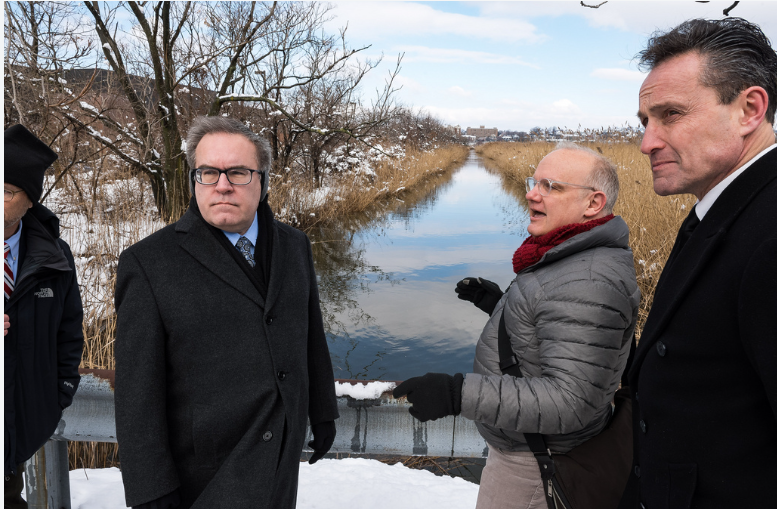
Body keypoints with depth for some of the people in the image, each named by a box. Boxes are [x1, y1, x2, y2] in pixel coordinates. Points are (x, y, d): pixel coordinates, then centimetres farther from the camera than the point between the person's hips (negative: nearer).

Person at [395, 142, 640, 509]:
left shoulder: (588, 283, -31)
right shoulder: (574, 259, 3)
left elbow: (571, 402, -34)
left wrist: (459, 394, -38)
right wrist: (499, 304, 18)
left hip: (533, 466, -10)